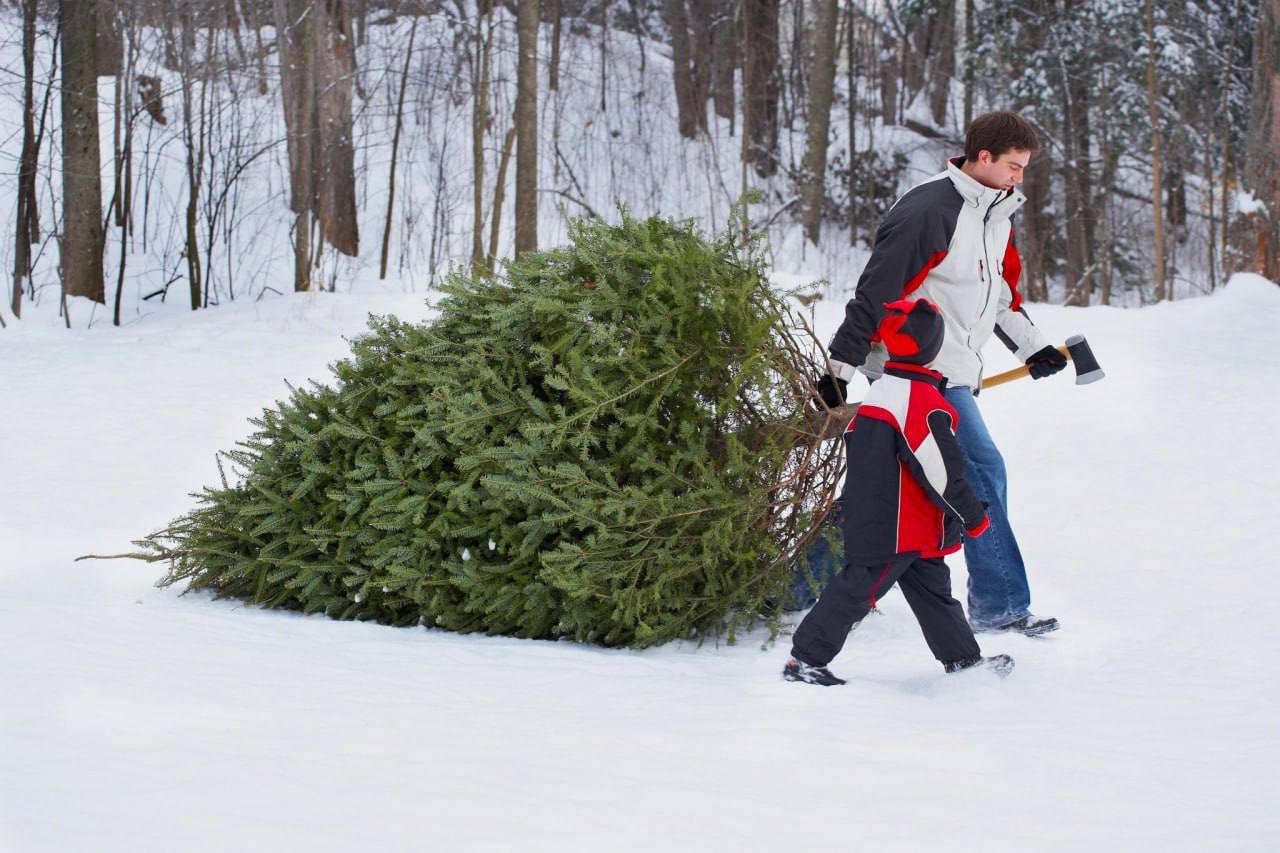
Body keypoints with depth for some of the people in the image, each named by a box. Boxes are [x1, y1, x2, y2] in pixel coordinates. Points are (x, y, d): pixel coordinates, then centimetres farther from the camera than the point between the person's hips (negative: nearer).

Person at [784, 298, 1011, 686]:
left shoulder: (877, 392, 9)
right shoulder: (924, 401, -19)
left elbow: (855, 446, 19)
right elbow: (941, 470, -19)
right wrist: (972, 516, -7)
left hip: (870, 520, 9)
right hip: (903, 532, -9)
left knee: (932, 589, 17)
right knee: (858, 589, -6)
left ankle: (963, 660, 26)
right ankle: (805, 659, -5)